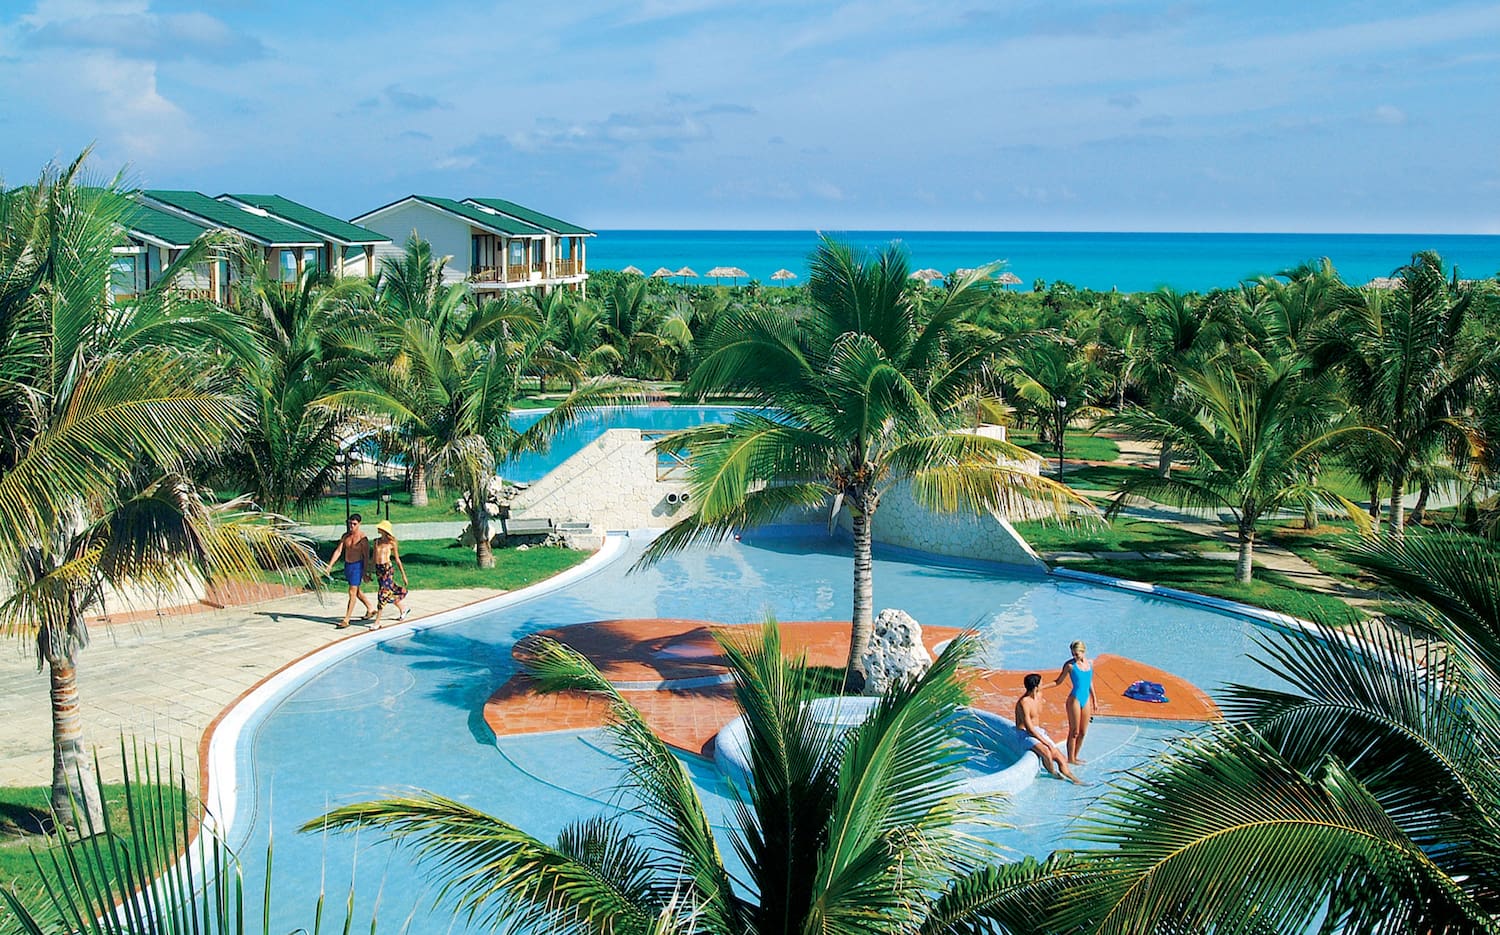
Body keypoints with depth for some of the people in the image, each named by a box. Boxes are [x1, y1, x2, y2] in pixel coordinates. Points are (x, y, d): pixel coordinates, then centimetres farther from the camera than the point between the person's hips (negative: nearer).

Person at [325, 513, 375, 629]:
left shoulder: (363, 538, -13)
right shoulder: (345, 536, 4)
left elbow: (366, 556, -11)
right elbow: (338, 551, 2)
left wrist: (365, 573, -13)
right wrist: (330, 566, -7)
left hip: (357, 565, -7)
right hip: (347, 565, 7)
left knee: (352, 593, -10)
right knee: (356, 591, 20)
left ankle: (346, 620, -10)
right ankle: (370, 610, 39)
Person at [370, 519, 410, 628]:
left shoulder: (391, 543, -5)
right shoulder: (377, 542, 7)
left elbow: (397, 560, 0)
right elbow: (373, 558, 15)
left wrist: (403, 575, 3)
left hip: (387, 569, -6)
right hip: (378, 569, 6)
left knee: (383, 594, -9)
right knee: (389, 592, 13)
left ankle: (377, 621, -6)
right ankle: (402, 608, 38)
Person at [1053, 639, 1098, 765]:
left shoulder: (1089, 663, 6)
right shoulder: (1070, 665, -9)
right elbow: (1058, 681, -3)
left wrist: (1095, 701, 19)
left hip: (1086, 699, 6)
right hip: (1075, 699, -6)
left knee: (1083, 732, 10)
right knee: (1074, 731, -1)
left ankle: (1075, 756, 22)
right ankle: (1070, 758, 8)